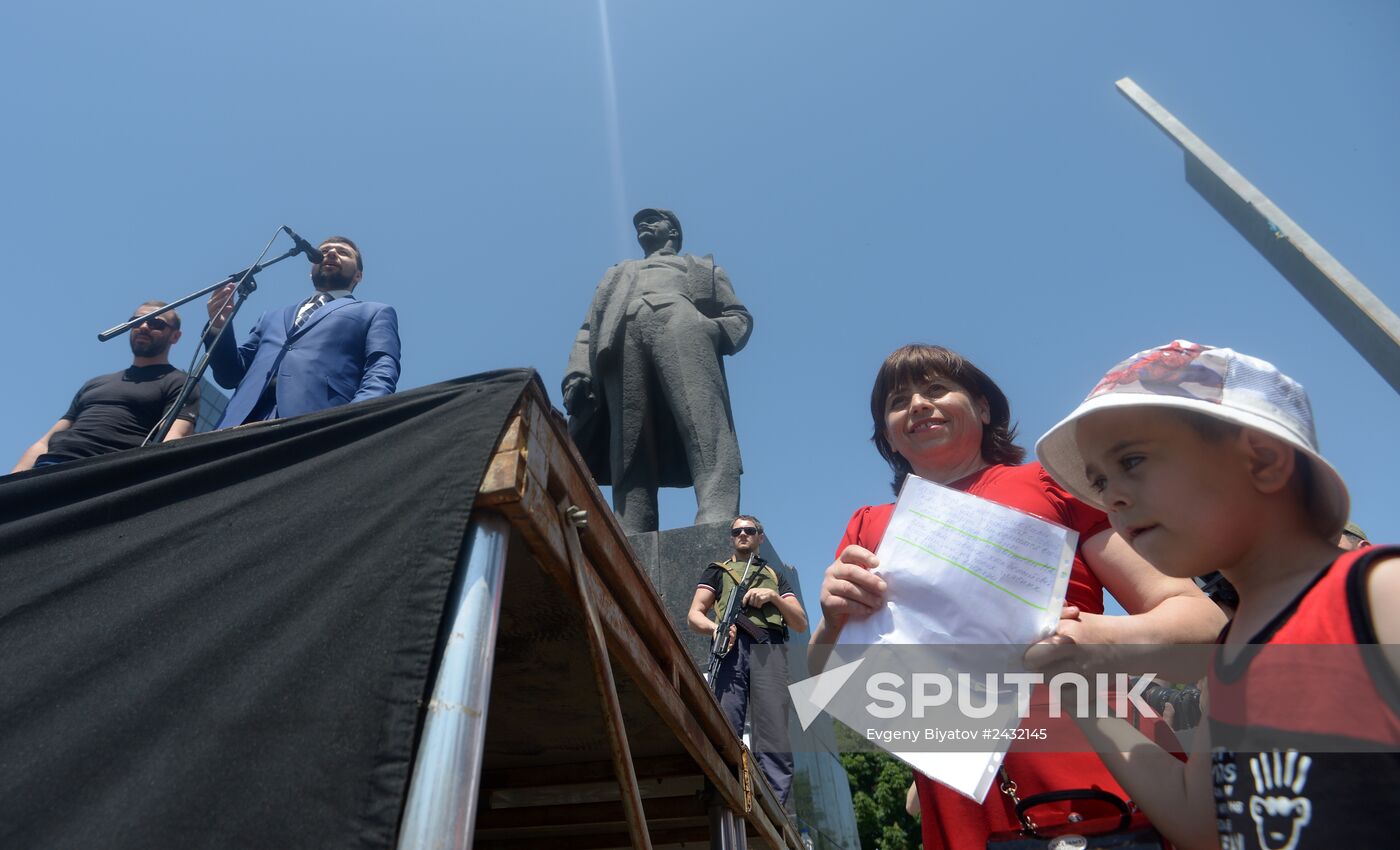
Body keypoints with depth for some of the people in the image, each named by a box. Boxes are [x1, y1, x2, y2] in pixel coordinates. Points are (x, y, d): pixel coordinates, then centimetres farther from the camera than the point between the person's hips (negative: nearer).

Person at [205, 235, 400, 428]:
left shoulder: (375, 313, 20)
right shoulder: (273, 318, 36)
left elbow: (381, 374, 1)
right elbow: (232, 376, 31)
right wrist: (219, 327, 12)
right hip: (247, 424, 5)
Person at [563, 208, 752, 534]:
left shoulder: (703, 267, 38)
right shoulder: (619, 273, 43)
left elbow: (739, 316, 22)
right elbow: (588, 330, 27)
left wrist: (718, 333, -4)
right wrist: (578, 373, 5)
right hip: (622, 336, 2)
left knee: (704, 423, -30)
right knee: (629, 451, -20)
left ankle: (718, 526, -46)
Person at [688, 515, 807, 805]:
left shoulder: (776, 576, 32)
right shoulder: (717, 571, 28)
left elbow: (801, 623, 22)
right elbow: (693, 616, 15)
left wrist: (773, 596, 5)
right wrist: (715, 627, -8)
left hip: (769, 649, 1)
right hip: (731, 648, -1)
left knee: (774, 737, -11)